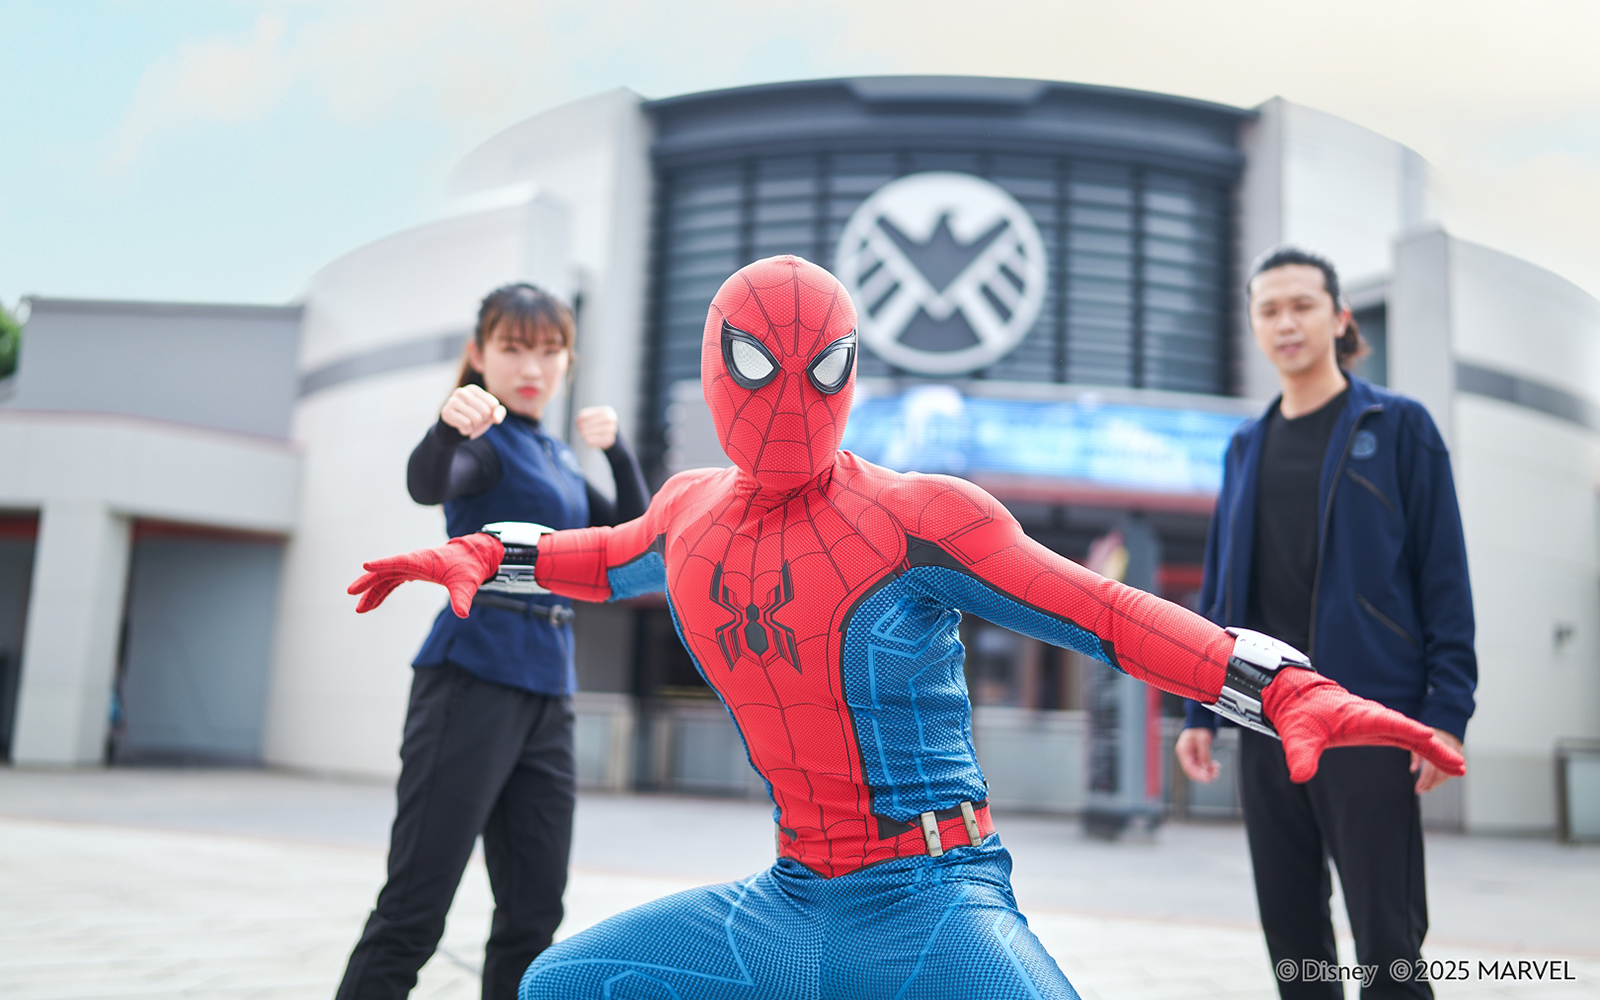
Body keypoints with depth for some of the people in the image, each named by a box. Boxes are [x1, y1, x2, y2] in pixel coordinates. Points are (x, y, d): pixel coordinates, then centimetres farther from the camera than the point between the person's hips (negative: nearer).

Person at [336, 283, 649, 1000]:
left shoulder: (554, 456, 17)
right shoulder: (488, 443, -6)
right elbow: (427, 484, -28)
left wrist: (617, 448, 4)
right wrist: (449, 426, -49)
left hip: (548, 694, 8)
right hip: (474, 679, -8)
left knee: (534, 913, 11)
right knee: (413, 913, -9)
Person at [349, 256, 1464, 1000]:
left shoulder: (914, 517, -14)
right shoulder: (691, 514, 4)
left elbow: (1110, 613, -18)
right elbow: (607, 559, 28)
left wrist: (1293, 693, -28)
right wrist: (474, 555, 21)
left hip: (933, 897, -5)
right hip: (795, 902, 6)